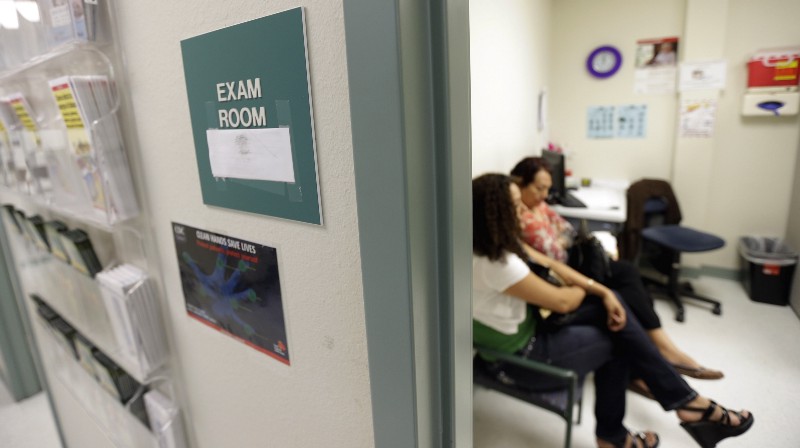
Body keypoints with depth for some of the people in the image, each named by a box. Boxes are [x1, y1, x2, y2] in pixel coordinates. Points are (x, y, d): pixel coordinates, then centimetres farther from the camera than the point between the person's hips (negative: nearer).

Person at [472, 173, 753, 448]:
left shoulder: (498, 241, -1)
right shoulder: (495, 262, -32)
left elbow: (550, 265, 5)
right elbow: (561, 302, -21)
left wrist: (602, 291, -3)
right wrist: (585, 289, 2)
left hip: (529, 324, 8)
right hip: (520, 356, -8)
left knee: (610, 306, 4)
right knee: (615, 341, 2)